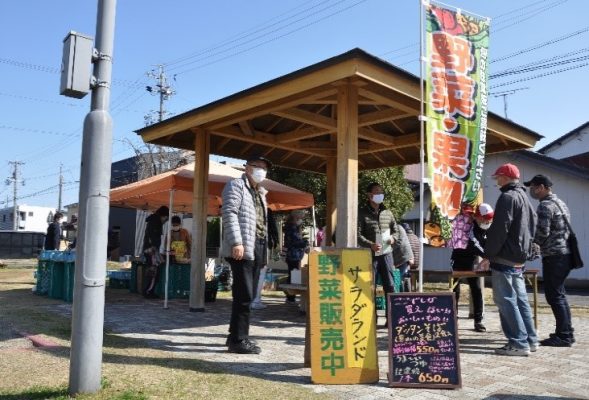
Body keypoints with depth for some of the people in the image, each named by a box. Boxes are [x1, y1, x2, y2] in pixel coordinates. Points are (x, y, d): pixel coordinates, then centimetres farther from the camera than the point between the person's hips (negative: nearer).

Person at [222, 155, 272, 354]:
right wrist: (236, 242, -21)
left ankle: (235, 335, 19)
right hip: (242, 249, -8)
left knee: (249, 295, 10)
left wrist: (263, 250, 18)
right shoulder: (236, 185, 1)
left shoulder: (260, 192, 26)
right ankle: (238, 340, -3)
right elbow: (229, 214, -12)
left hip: (257, 249, 9)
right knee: (244, 295, -9)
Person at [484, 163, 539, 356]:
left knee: (506, 300, -6)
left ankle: (519, 343, -5)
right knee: (520, 299, 14)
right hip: (519, 257, 10)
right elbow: (532, 226, 22)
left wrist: (489, 255, -13)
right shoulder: (524, 197, 18)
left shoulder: (507, 197, -13)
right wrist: (525, 250, 22)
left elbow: (499, 230, -19)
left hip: (505, 257, -10)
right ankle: (530, 340, 18)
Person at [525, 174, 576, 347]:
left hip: (554, 256, -10)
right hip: (564, 254, 10)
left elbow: (542, 232, -20)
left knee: (554, 296, -5)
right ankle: (566, 333, 22)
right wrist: (536, 244, 17)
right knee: (559, 295, 16)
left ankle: (564, 336, -1)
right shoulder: (559, 202, 18)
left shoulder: (545, 205, -13)